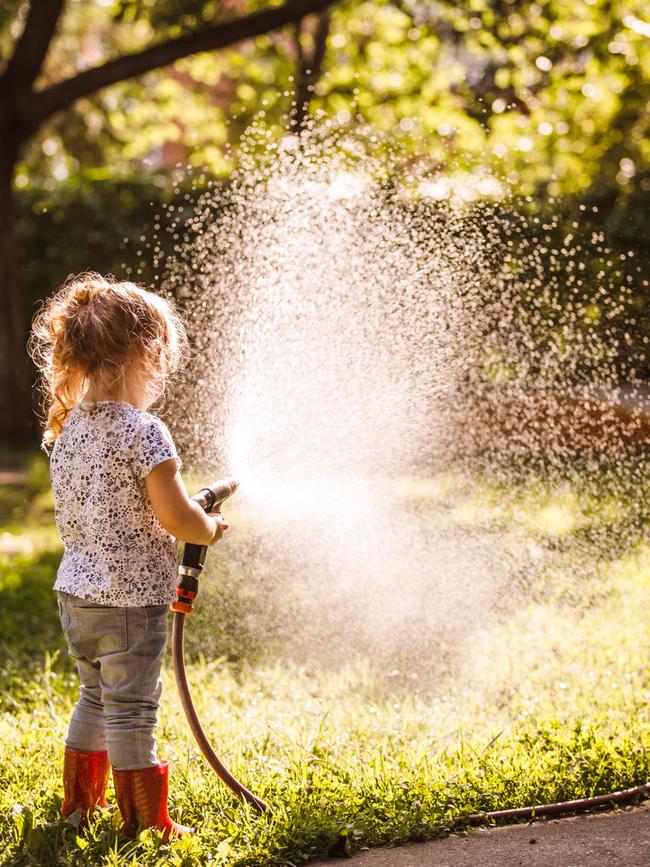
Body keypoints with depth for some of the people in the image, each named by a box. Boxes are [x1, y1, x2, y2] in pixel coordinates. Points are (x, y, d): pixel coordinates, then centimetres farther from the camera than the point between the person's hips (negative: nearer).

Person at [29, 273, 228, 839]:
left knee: (95, 698, 23)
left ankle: (79, 803, 35)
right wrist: (212, 530, 0)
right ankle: (146, 823, 13)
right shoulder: (144, 433, -19)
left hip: (76, 590, 8)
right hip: (131, 598, -8)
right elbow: (176, 518, -22)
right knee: (131, 713, 2)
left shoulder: (66, 429, 5)